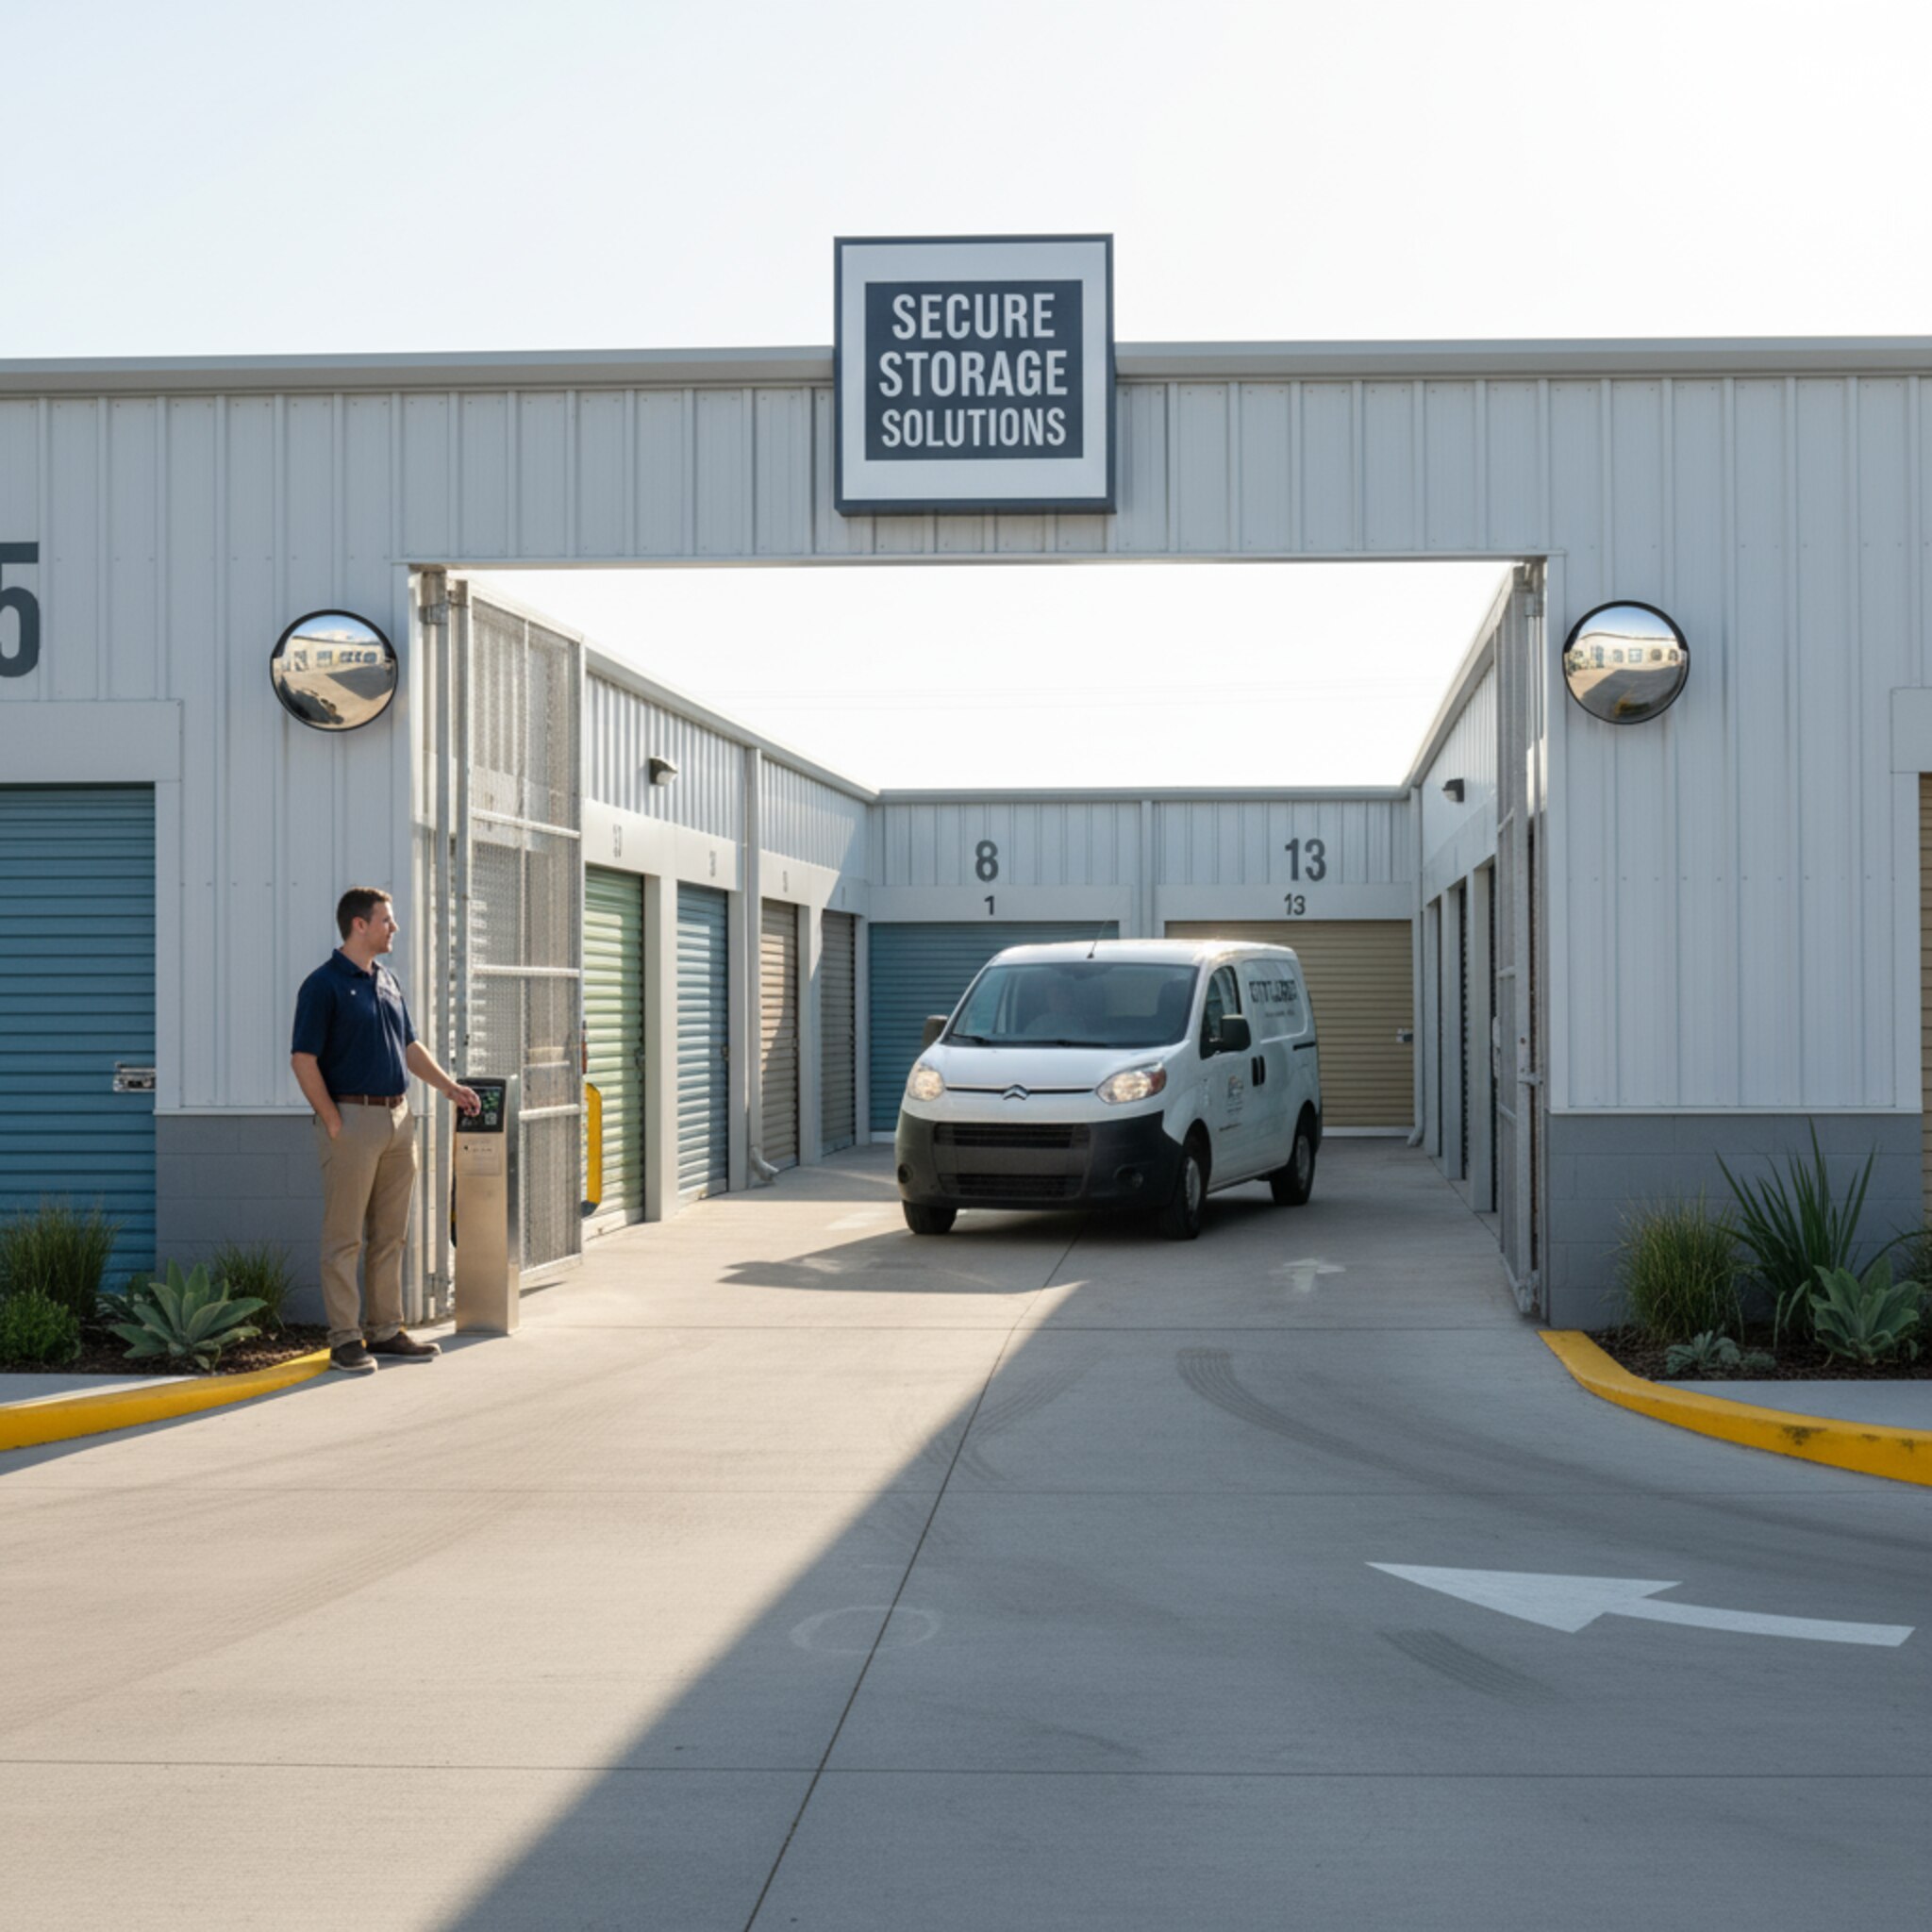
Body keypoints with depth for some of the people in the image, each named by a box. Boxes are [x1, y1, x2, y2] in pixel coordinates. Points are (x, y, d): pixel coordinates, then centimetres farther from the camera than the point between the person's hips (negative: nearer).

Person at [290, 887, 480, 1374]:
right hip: (352, 1119, -8)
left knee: (390, 1234, 11)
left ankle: (386, 1330, 18)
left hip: (397, 1118, 8)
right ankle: (345, 1340, 2)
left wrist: (450, 1086, 11)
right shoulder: (323, 985, -9)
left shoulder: (387, 981, 14)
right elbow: (303, 1060, -12)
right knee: (345, 1237, -2)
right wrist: (334, 1123, -14)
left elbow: (410, 1046, 22)